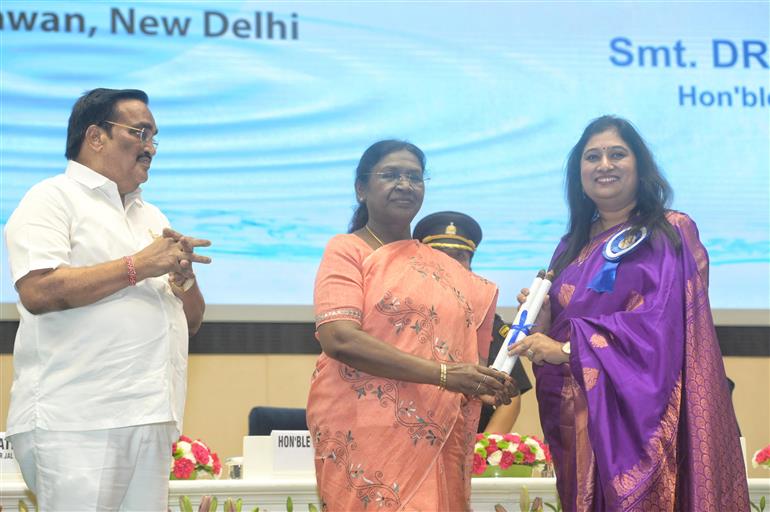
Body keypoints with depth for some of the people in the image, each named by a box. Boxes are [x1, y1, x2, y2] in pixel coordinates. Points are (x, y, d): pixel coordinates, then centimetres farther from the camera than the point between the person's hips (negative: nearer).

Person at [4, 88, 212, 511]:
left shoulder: (152, 216, 23)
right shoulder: (52, 200, 0)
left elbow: (191, 321, 23)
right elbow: (39, 291, -17)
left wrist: (183, 279, 0)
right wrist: (138, 266, -12)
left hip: (151, 420, 7)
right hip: (75, 423, -7)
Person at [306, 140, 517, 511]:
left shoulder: (440, 265, 16)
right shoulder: (347, 250, 0)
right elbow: (339, 339, -14)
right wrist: (442, 374, -19)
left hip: (436, 442, 5)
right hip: (367, 436, -5)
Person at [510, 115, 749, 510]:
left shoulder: (668, 235, -3)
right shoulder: (572, 246, 16)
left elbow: (659, 324, -16)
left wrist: (567, 349, -20)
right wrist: (541, 319, -4)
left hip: (640, 414, -5)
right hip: (581, 417, 6)